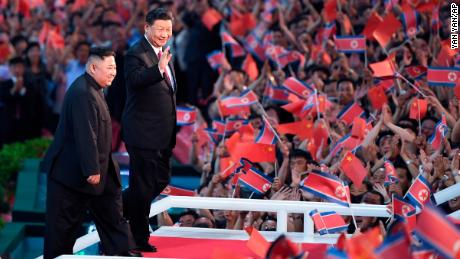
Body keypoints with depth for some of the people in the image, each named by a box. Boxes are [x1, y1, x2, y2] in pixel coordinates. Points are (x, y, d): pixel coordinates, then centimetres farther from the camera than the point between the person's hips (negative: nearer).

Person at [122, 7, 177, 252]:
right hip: (143, 131, -9)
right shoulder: (136, 53, -15)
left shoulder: (163, 52, 14)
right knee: (143, 186, 0)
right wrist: (159, 69, -49)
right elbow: (135, 80, -35)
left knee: (161, 180, 16)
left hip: (162, 131, 9)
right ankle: (139, 238, 11)